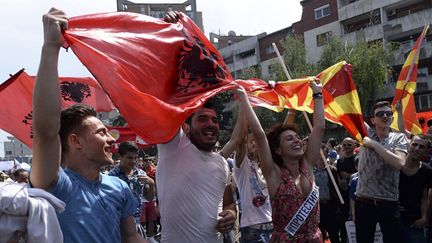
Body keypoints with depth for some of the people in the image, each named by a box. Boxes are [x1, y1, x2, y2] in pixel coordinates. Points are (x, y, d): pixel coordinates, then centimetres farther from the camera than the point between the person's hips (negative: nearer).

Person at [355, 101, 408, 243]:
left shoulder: (399, 138, 1)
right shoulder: (366, 134, 5)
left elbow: (400, 163, -16)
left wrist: (375, 145, -14)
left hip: (389, 204, -1)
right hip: (364, 202, 1)